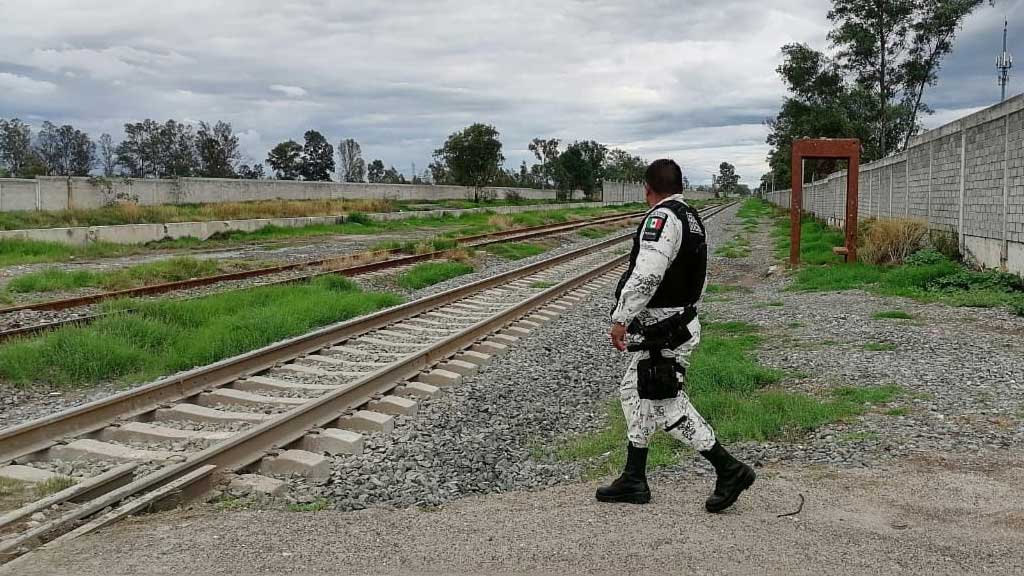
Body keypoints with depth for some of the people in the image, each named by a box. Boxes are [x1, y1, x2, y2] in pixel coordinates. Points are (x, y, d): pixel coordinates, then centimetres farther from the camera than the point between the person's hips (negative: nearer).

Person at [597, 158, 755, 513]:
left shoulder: (663, 217, -17)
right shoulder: (691, 217, 14)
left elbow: (647, 274, -30)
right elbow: (700, 279, 19)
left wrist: (621, 318, -24)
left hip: (664, 332, -10)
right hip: (680, 321, 10)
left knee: (667, 406, -3)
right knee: (633, 392, 16)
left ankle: (729, 470, 3)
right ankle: (634, 480, 23)